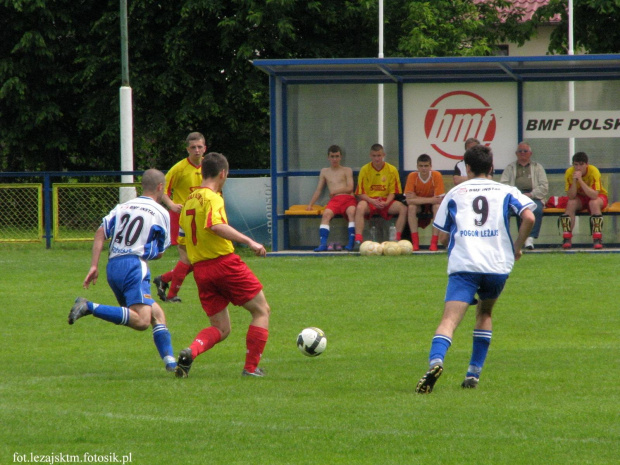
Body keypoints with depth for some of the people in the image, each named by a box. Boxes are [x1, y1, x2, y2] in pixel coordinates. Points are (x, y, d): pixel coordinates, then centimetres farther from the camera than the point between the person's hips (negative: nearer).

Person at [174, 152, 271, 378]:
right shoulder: (212, 198, -9)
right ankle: (251, 368, 3)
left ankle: (191, 351, -17)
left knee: (221, 328, 12)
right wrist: (249, 242, -29)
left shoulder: (189, 200, 15)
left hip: (200, 270, 7)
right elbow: (217, 226, -28)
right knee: (262, 311, 9)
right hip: (224, 262, -7)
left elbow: (181, 240, 18)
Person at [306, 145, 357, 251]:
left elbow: (350, 188, 4)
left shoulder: (347, 171, 16)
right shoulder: (324, 172, 25)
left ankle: (351, 243, -41)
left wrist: (334, 191, 4)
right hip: (334, 200, 2)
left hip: (348, 198, -2)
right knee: (326, 214, -32)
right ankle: (323, 243, -43)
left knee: (351, 211, -37)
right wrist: (310, 204, 14)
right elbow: (318, 190, 24)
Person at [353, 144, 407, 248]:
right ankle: (358, 240, -42)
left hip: (386, 202, 2)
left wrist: (385, 203, -16)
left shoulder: (392, 170, 4)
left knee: (403, 208, -25)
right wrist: (373, 201, -20)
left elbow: (392, 192, 4)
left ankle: (397, 239, -23)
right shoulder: (365, 170, 1)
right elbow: (361, 193, -2)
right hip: (369, 201, -2)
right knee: (360, 207, -36)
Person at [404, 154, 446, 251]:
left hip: (432, 204, 0)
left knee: (437, 207, -33)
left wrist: (416, 198, -30)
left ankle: (434, 242, -34)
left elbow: (439, 200, -24)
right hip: (419, 205, 0)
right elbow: (409, 200, -27)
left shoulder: (437, 176, -21)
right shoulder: (412, 176, -20)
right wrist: (430, 200, -34)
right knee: (411, 207, -32)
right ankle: (415, 242, -32)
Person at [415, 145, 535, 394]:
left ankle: (436, 360, -42)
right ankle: (474, 373, 21)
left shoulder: (454, 193, 16)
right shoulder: (506, 191, 15)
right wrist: (518, 246, 11)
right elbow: (529, 217, -3)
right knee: (484, 313, 27)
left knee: (449, 319, -14)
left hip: (462, 264, -2)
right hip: (498, 265, 2)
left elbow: (442, 237, 16)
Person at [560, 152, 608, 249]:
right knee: (571, 203, -29)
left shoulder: (594, 171, -26)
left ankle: (598, 240, -36)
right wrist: (574, 181, -34)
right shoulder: (569, 173, -17)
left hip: (599, 197, -3)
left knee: (594, 203, -36)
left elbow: (594, 195, -35)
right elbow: (571, 197, -20)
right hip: (580, 197, 3)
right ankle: (567, 239, -27)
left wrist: (580, 180, -41)